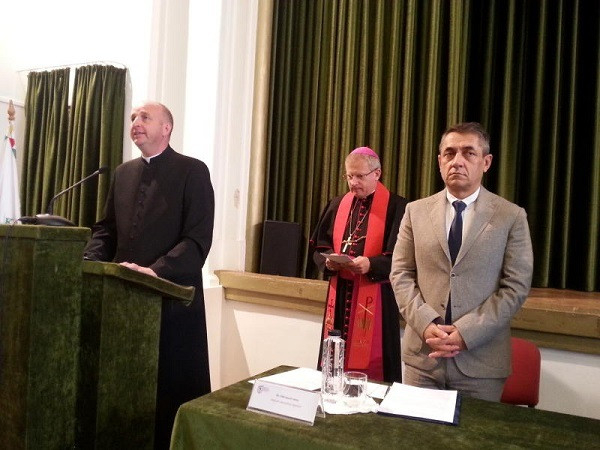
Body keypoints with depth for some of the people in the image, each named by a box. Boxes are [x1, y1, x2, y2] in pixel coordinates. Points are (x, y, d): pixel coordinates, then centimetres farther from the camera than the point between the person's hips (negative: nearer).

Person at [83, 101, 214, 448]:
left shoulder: (192, 172, -5)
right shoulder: (123, 173, 15)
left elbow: (199, 239, -13)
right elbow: (106, 229, 18)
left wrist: (157, 271, -24)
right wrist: (90, 262, -1)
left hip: (172, 299, -5)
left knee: (172, 390, 5)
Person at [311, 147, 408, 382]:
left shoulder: (396, 207, -5)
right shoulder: (337, 205, 10)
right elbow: (320, 247, 10)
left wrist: (371, 264, -26)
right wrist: (329, 260, -11)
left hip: (375, 298, -4)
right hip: (340, 296, 5)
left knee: (371, 367, 2)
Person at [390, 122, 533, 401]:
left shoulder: (512, 217, -1)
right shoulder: (416, 211, 5)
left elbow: (516, 286, -5)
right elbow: (400, 274, 3)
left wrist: (466, 332, -13)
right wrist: (426, 324, -11)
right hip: (422, 354, 2)